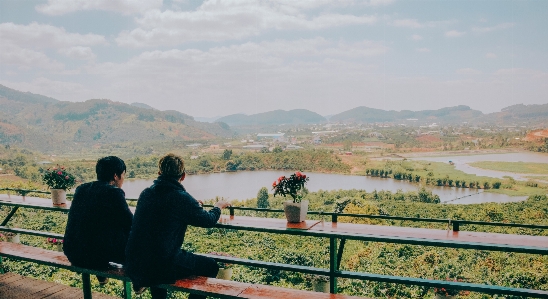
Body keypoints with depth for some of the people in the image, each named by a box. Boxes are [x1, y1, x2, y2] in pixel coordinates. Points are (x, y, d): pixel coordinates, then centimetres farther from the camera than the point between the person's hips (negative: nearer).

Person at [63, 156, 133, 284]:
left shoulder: (81, 189, 6)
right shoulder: (114, 192, -14)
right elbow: (130, 224, -8)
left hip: (73, 255, 7)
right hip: (100, 257, -7)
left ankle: (102, 276, 42)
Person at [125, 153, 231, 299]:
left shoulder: (145, 193, 5)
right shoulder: (181, 198, -13)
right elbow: (209, 220, 0)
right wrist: (218, 206, 22)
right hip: (161, 267, -7)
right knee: (210, 266, 10)